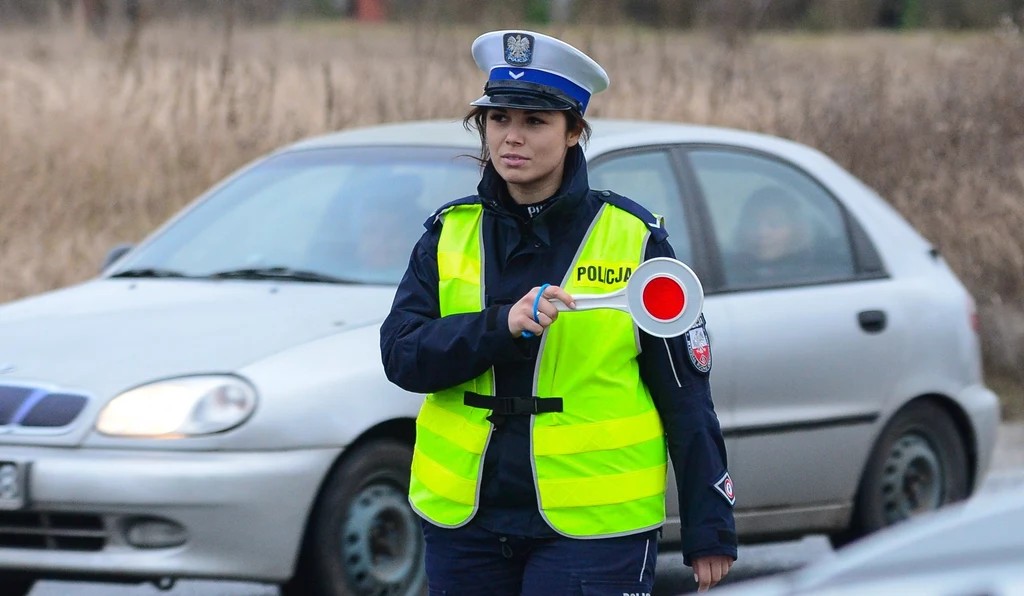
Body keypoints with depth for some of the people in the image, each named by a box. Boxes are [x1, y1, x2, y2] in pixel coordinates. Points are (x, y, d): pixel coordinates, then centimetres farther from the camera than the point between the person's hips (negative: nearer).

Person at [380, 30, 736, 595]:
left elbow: (685, 394, 0)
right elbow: (401, 355, -6)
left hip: (592, 531, -3)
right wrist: (502, 325, -22)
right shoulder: (449, 233, 6)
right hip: (464, 522, 3)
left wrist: (709, 530, -1)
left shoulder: (634, 239, -2)